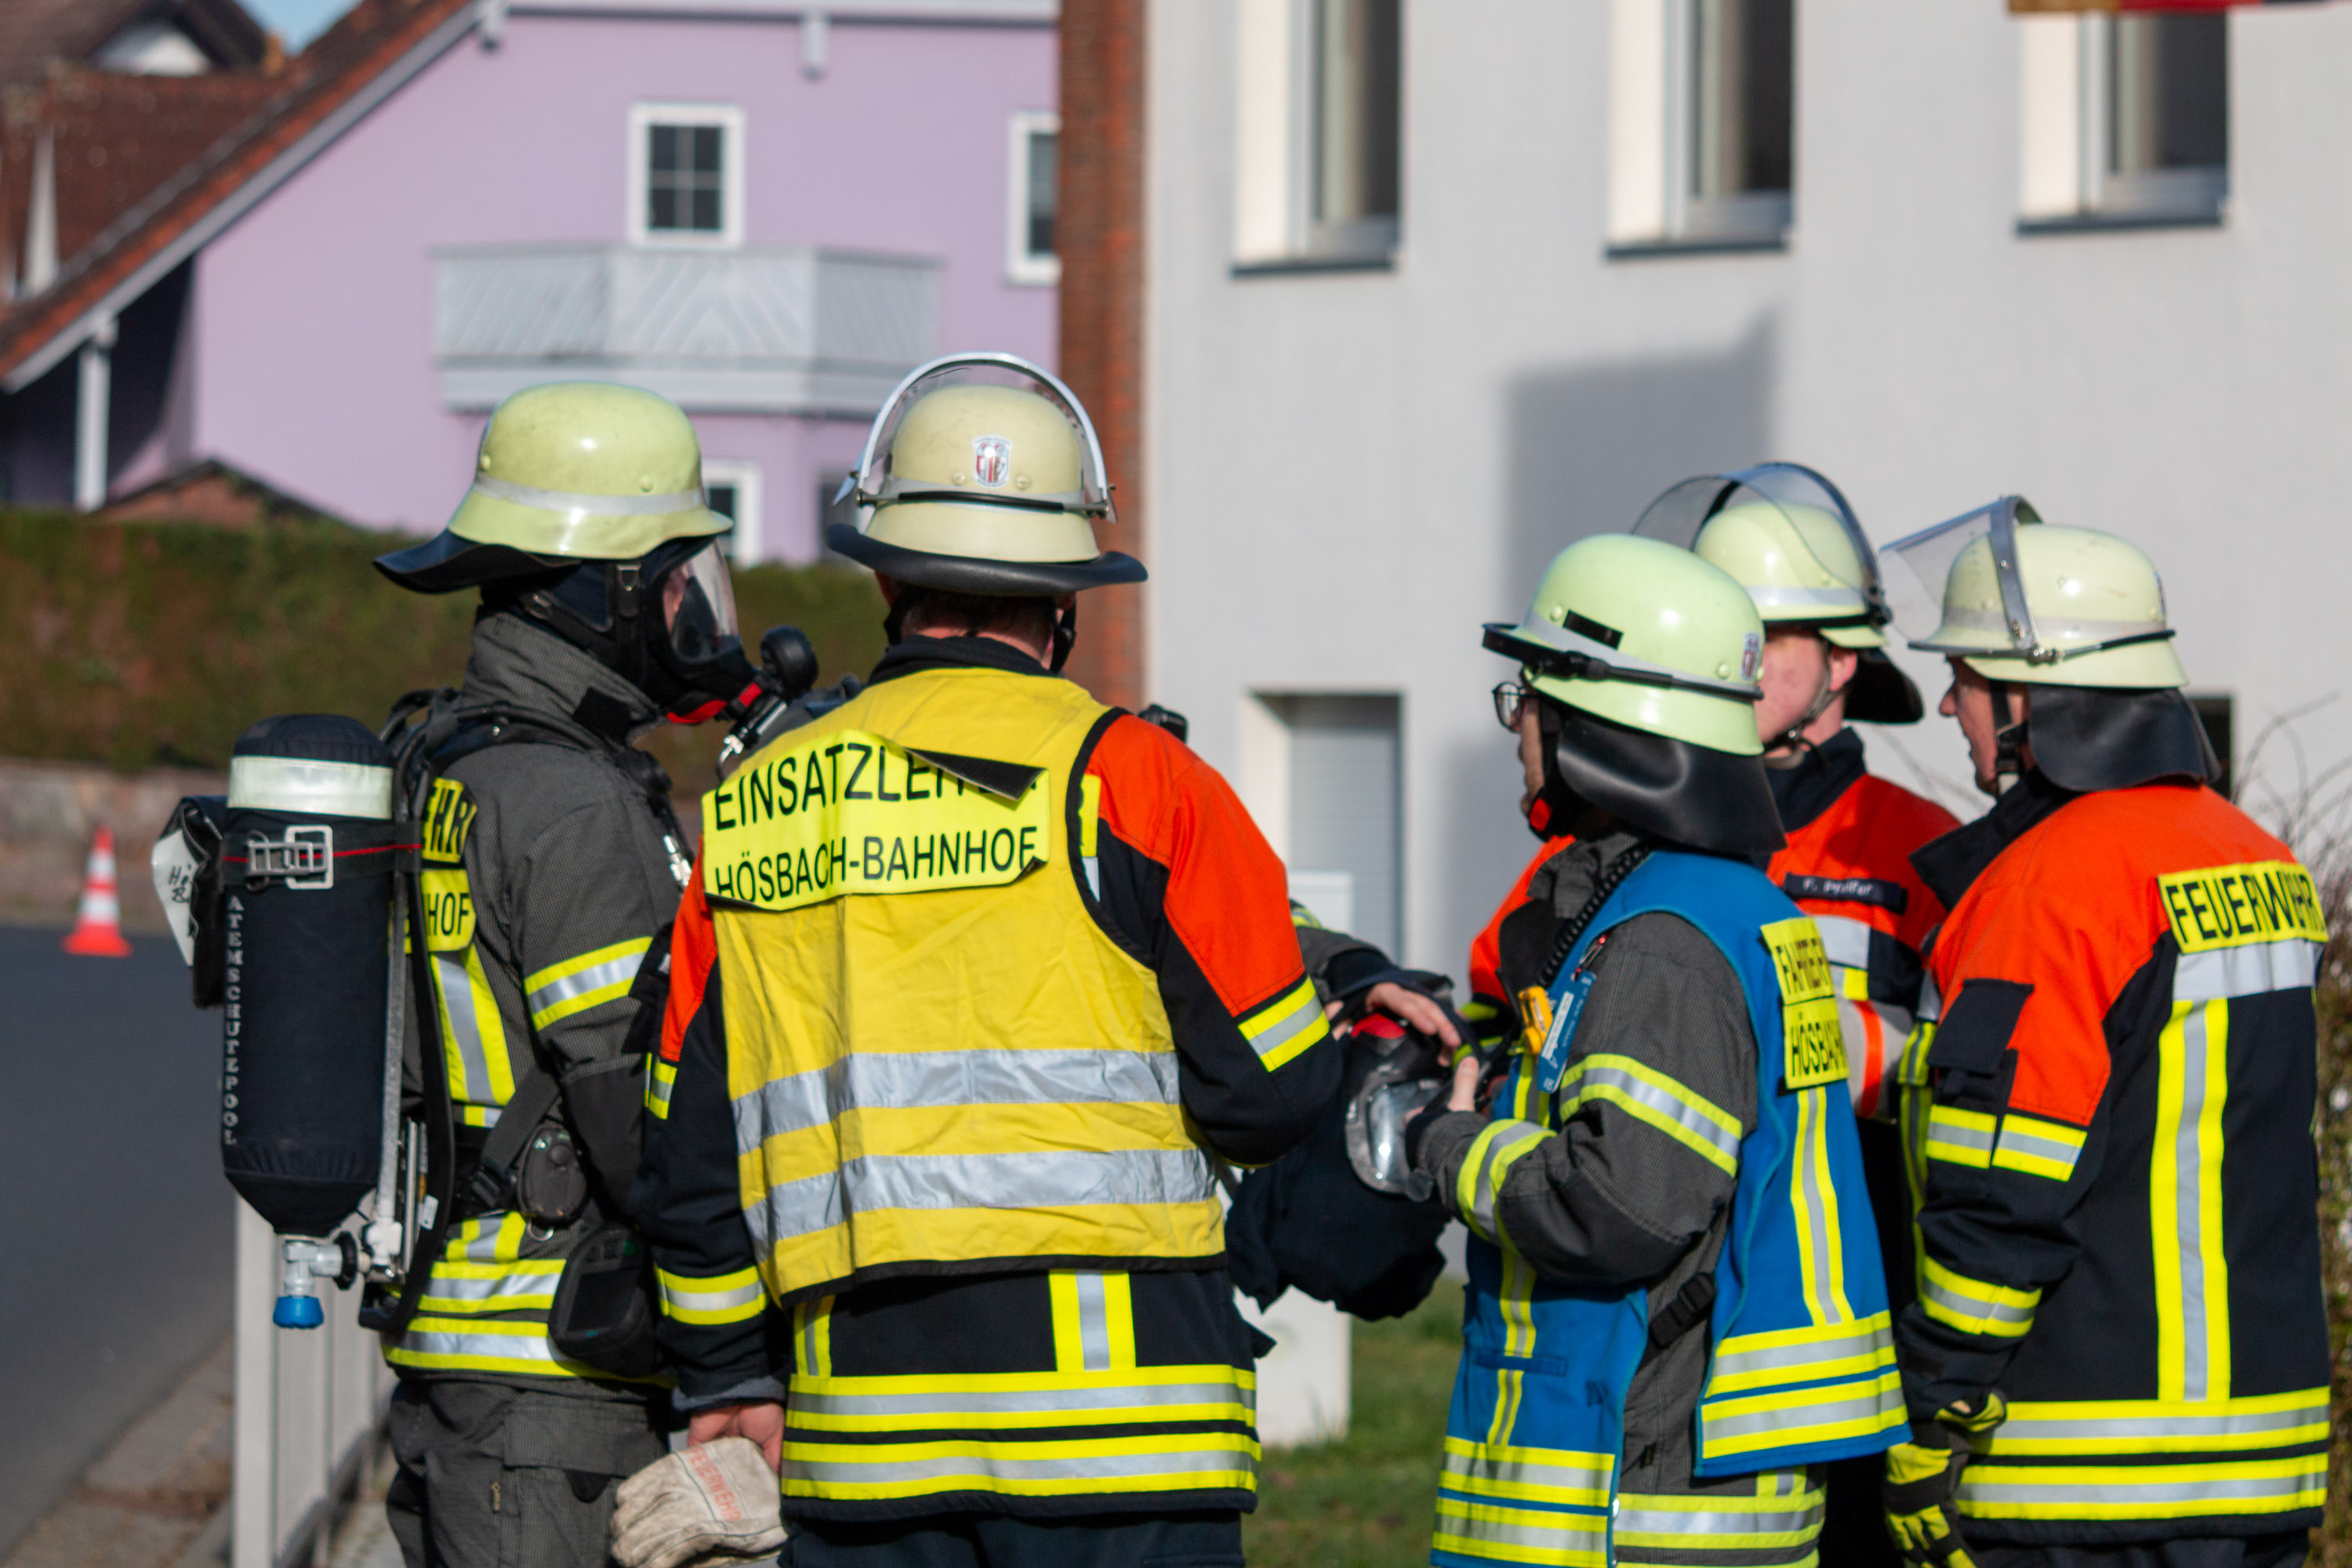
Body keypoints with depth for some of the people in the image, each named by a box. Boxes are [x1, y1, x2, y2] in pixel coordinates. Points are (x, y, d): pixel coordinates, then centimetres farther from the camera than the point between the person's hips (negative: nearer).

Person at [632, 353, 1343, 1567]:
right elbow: (1269, 1096, -2)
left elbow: (688, 1141, 14)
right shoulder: (1125, 775, -4)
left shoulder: (752, 813, 10)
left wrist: (729, 1379, 23)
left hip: (858, 1420, 4)